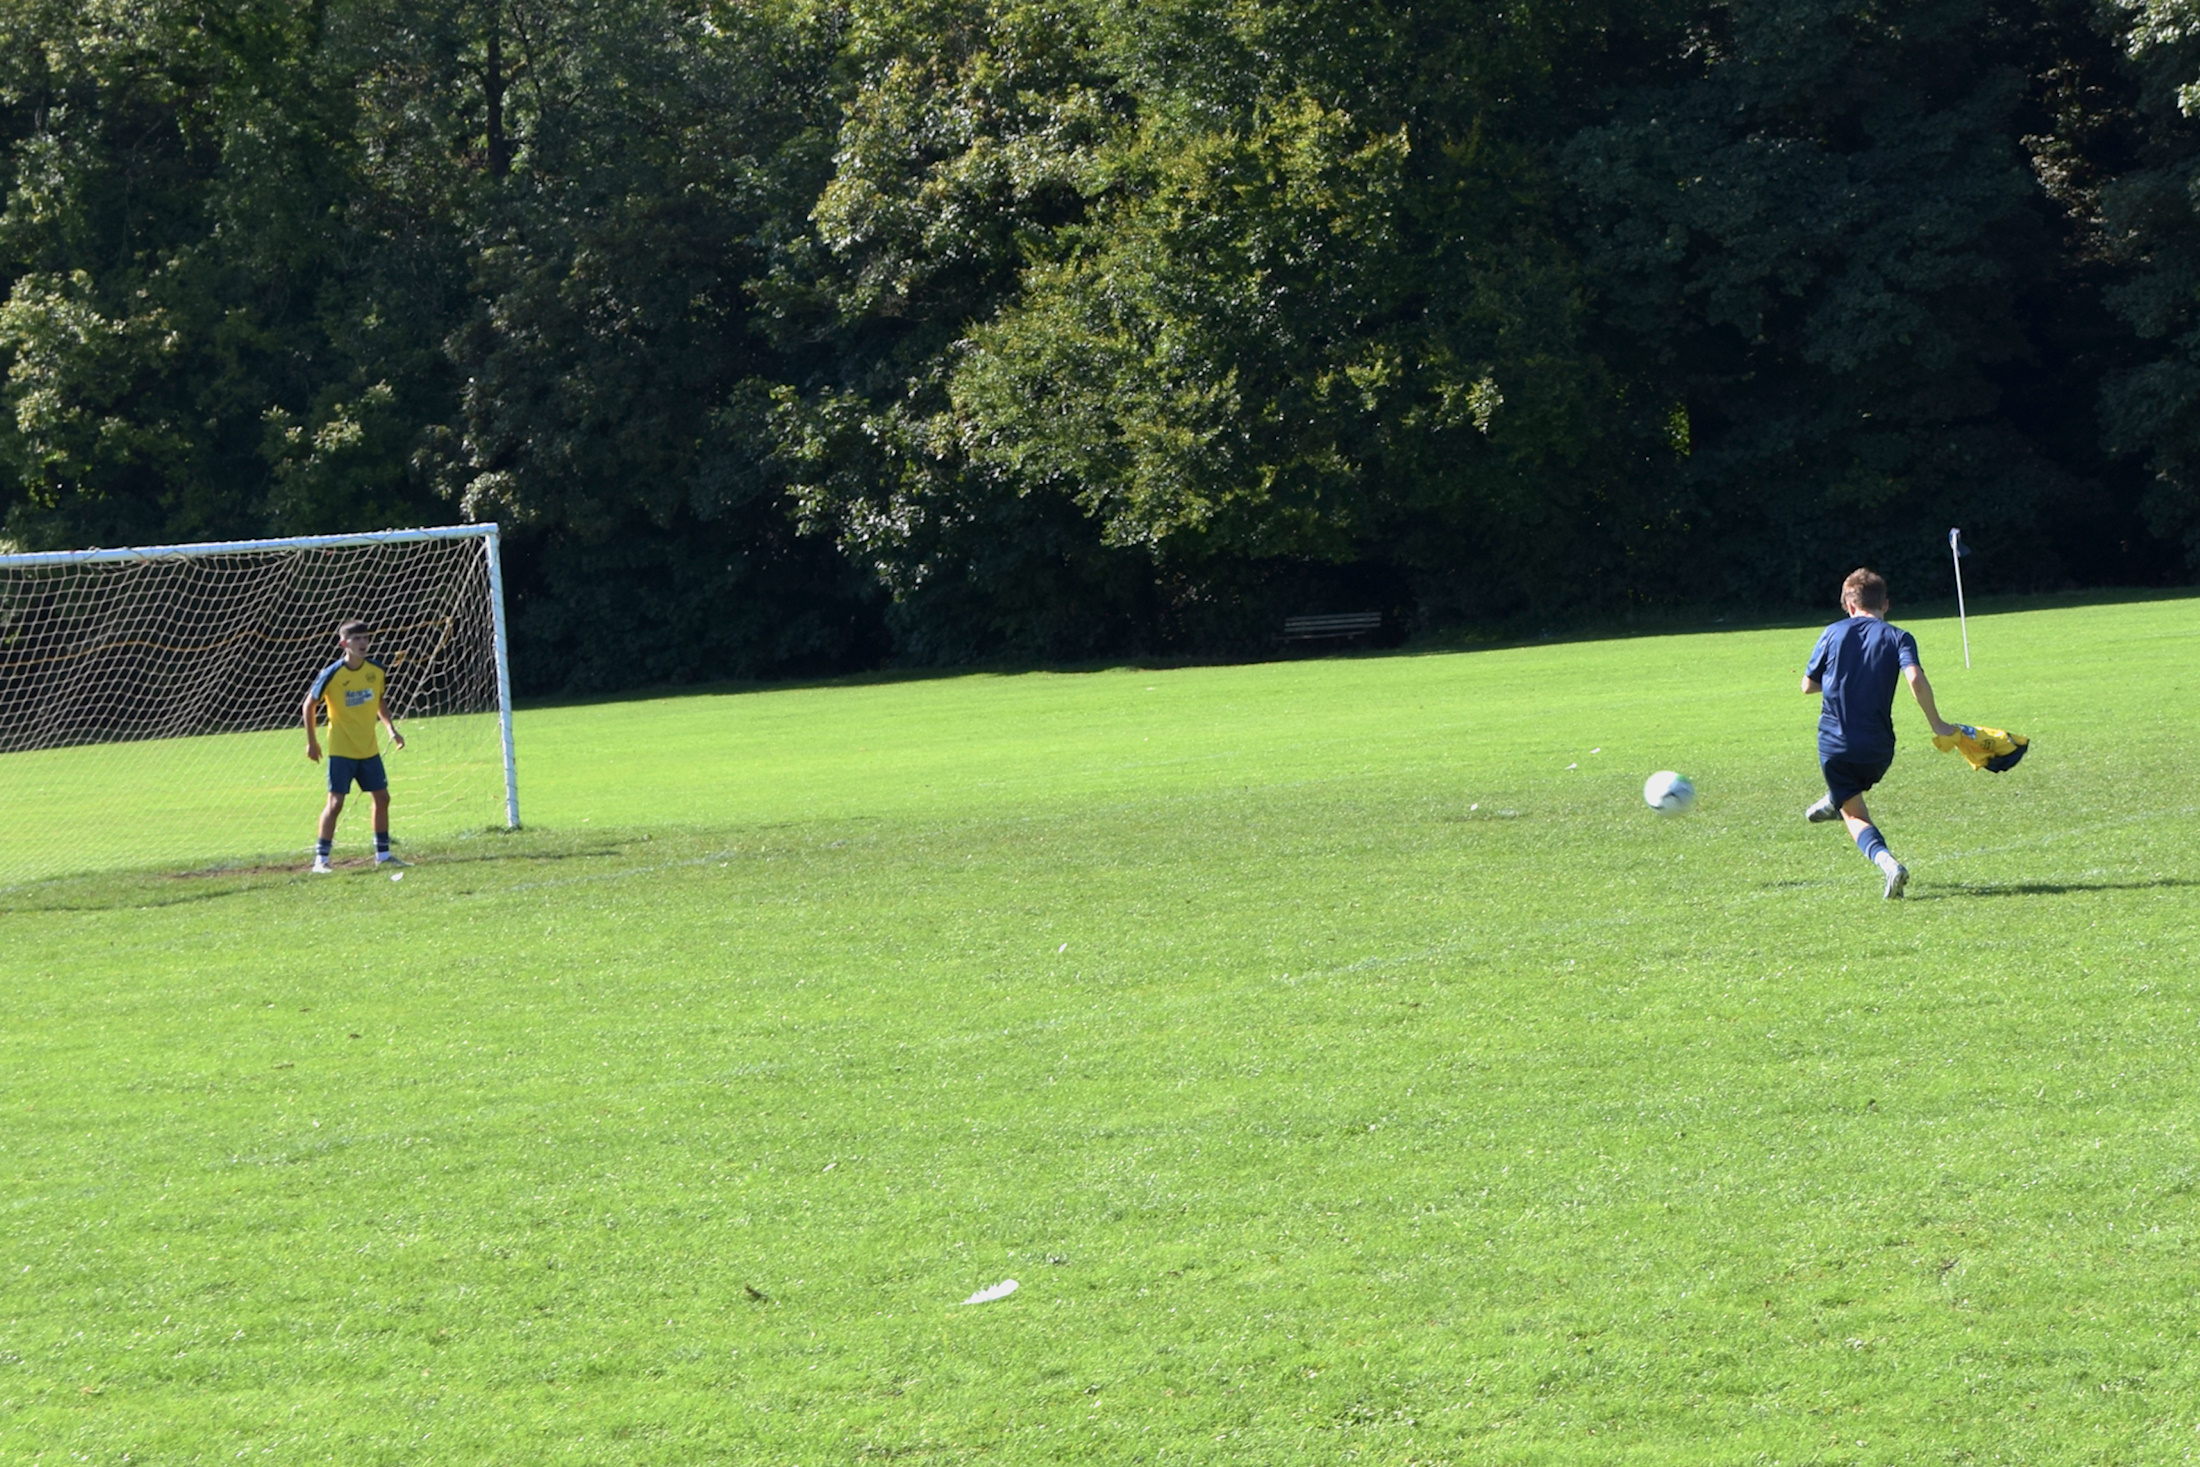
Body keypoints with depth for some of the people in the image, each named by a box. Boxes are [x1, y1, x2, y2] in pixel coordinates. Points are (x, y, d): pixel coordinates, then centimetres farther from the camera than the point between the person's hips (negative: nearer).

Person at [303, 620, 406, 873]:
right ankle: (321, 859, -2)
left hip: (369, 749, 5)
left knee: (382, 798, 6)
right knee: (335, 803, -9)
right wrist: (311, 741, -3)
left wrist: (391, 729, 5)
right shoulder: (332, 674, -15)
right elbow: (309, 706, -4)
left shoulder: (376, 671, 0)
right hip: (341, 750, -5)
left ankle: (382, 853, 19)